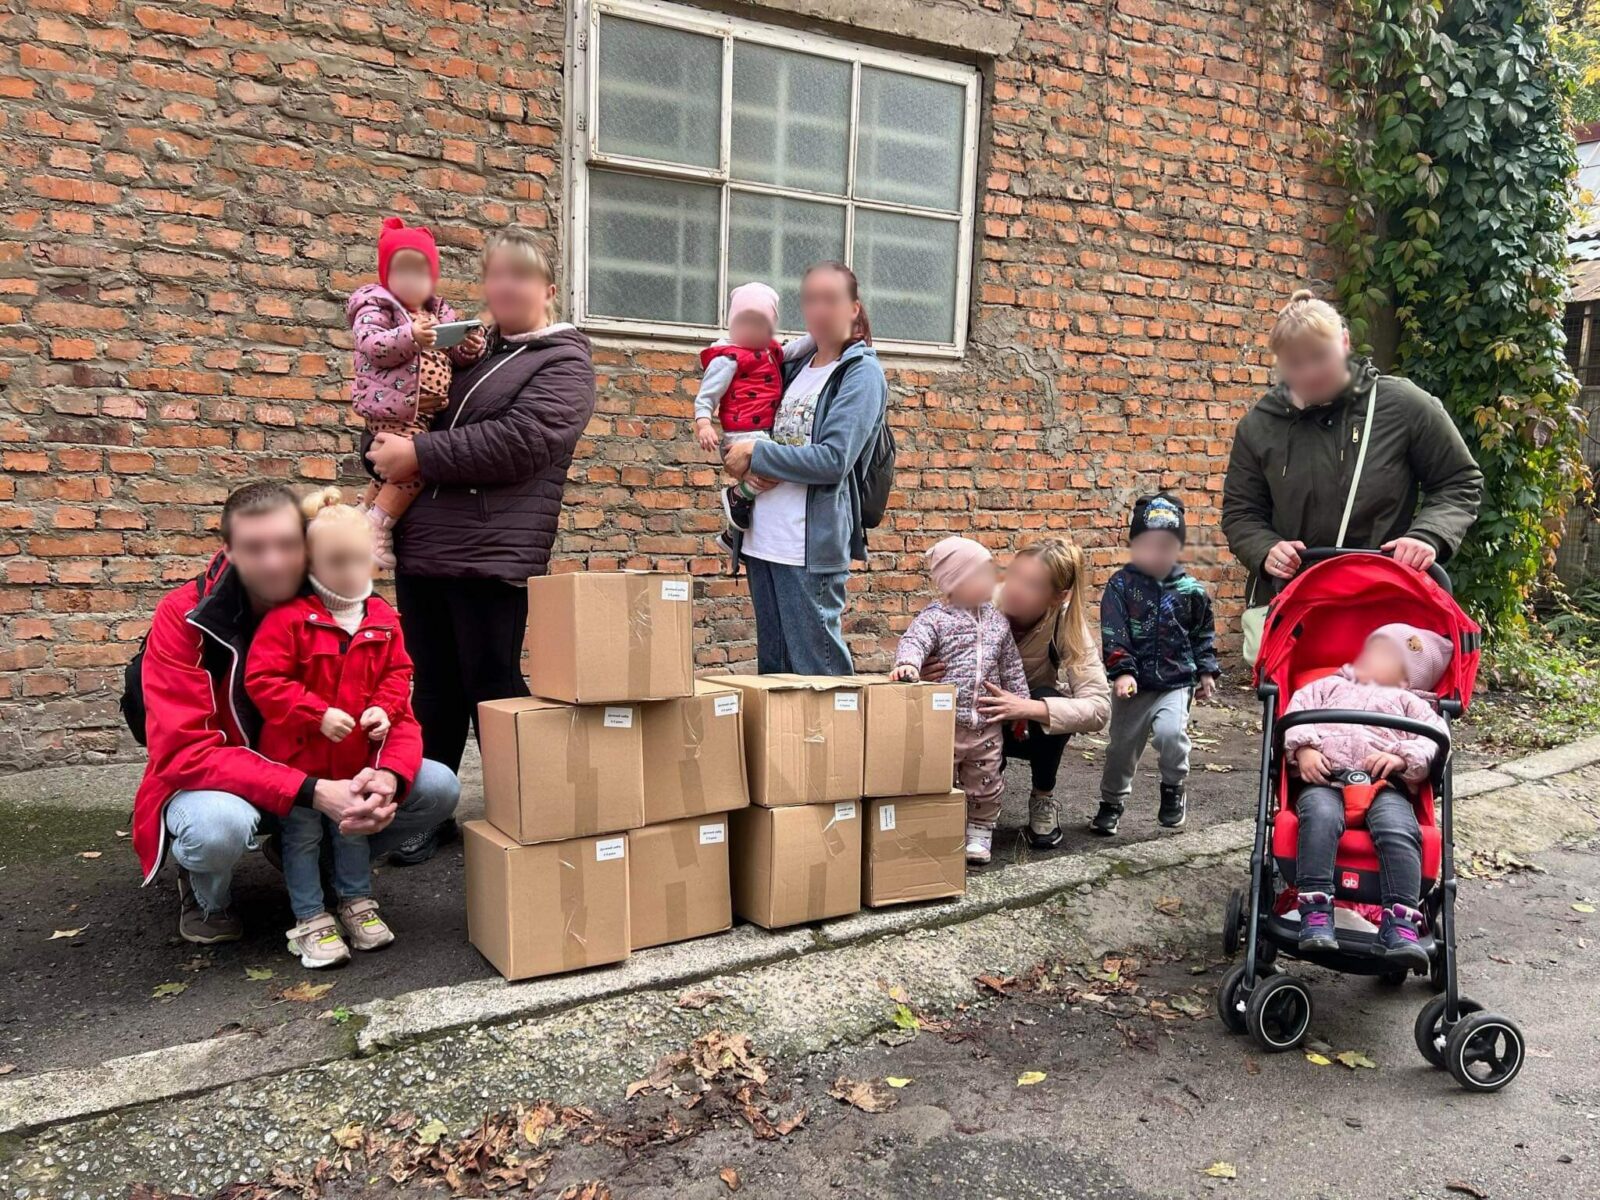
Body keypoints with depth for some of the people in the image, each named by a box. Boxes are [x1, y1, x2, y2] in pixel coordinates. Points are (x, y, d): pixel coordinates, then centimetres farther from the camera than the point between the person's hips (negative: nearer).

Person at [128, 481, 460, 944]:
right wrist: (312, 792, -39)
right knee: (218, 825, -38)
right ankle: (207, 898, 1)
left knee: (439, 788, -14)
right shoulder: (184, 616, -21)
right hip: (220, 784, -3)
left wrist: (389, 777, -34)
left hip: (323, 777, 3)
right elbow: (186, 751, -27)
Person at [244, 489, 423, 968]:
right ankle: (311, 920, 20)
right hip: (299, 753, -4)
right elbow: (263, 679, -20)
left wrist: (384, 708, -12)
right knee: (303, 835, 9)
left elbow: (397, 672, 7)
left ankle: (357, 902, 35)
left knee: (354, 829, 19)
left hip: (356, 752, 4)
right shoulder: (289, 618, -18)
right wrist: (318, 714, -25)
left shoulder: (383, 619, -2)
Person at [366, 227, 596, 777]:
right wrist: (384, 450, 6)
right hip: (420, 549, 7)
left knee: (493, 694, 0)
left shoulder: (564, 363, -2)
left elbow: (515, 443, -18)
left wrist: (418, 455, -15)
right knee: (430, 697, 14)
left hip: (490, 556, -7)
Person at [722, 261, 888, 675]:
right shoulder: (794, 366, 16)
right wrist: (751, 467, -3)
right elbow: (749, 429, 20)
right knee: (772, 668, 14)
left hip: (812, 544, -7)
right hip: (762, 540, 7)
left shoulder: (862, 373, -4)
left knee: (815, 668, -3)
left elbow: (833, 460, -15)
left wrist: (757, 454, -10)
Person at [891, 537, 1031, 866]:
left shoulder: (997, 620, 9)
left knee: (985, 784, 13)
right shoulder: (934, 618, -9)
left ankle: (980, 834, 30)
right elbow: (913, 641, -26)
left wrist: (1020, 703, 15)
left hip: (987, 725, 5)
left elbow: (1011, 666, 15)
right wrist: (907, 662, -47)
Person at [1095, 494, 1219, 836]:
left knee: (1169, 731, -24)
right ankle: (1111, 802, 32)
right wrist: (1122, 671, -20)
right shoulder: (1121, 585, -6)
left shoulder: (1190, 589, 0)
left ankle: (1175, 788, 4)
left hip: (1176, 682, 0)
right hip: (1134, 683, 0)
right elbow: (1113, 634, -11)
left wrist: (1206, 671, 9)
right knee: (1121, 745, 10)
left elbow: (1203, 634, 12)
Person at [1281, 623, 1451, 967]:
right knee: (1321, 817, -35)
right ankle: (1315, 914, -40)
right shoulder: (1327, 686, 36)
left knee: (1398, 829, -32)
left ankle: (1400, 925, -36)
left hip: (1385, 783, 1)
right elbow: (1297, 714, 18)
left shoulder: (1408, 702, 34)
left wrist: (1403, 757, -7)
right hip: (1325, 776, 0)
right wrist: (1304, 748, -3)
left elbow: (1434, 739, 15)